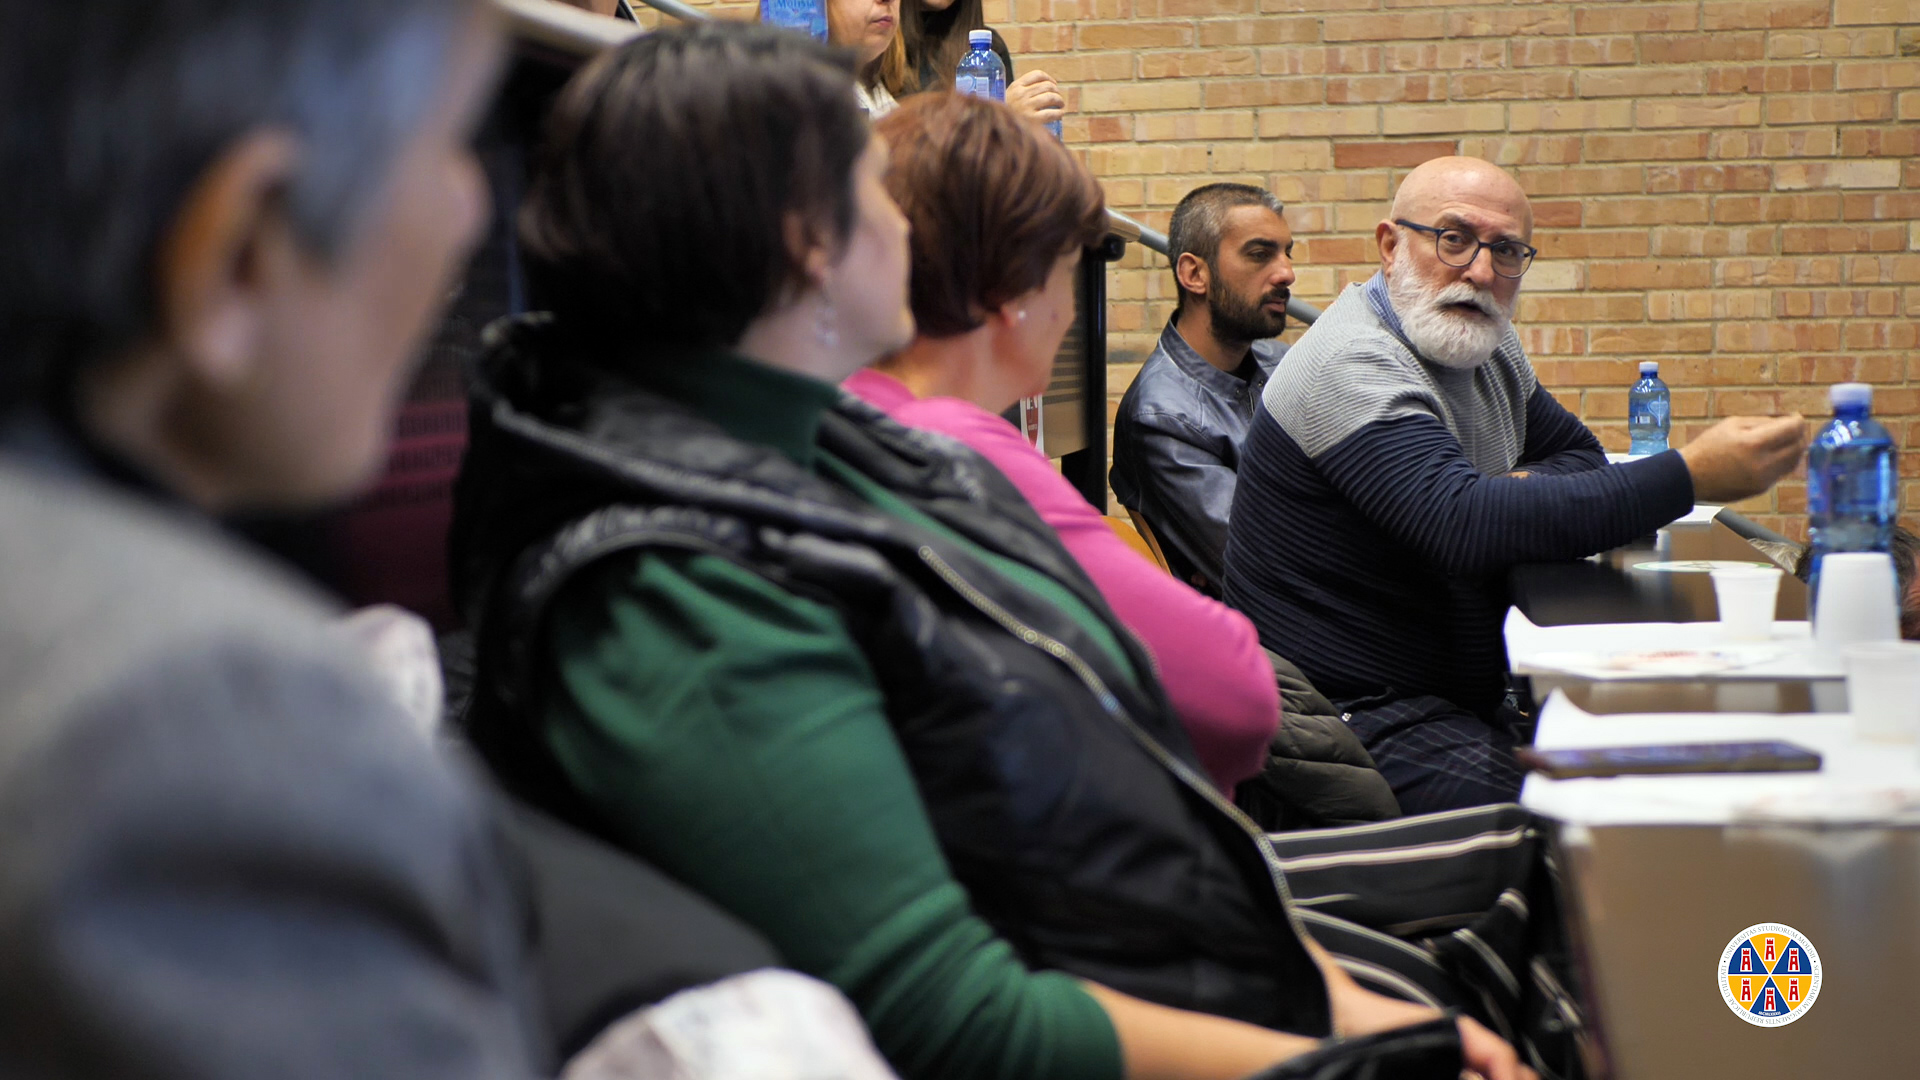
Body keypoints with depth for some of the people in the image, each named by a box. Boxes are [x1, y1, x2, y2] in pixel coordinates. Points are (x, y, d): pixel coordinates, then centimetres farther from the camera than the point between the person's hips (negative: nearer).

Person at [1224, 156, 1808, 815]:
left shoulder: (1483, 343, 12)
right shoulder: (1353, 368, -19)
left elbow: (1578, 454, 23)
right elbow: (1468, 528, -33)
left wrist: (1518, 495, -4)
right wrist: (1691, 476, -35)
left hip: (1469, 703, 9)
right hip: (1359, 717, -9)